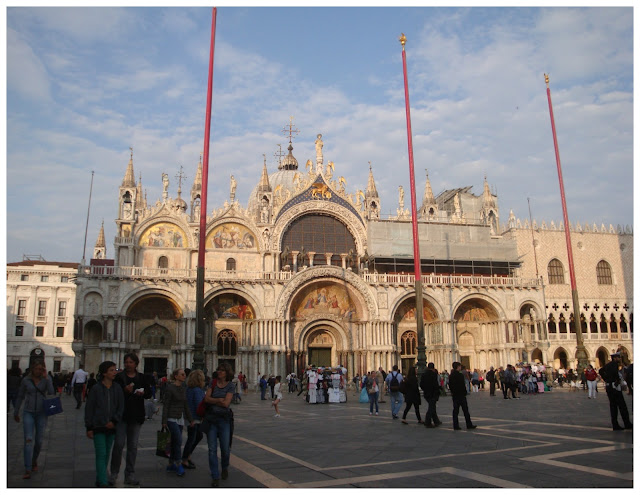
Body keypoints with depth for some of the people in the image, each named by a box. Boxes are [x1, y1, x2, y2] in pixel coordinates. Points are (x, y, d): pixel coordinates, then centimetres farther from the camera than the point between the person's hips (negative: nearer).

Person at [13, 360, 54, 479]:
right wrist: (16, 412, 17)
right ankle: (28, 470, -11)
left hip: (41, 413, 1)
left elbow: (52, 394, -16)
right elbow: (20, 397, 11)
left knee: (39, 441, 8)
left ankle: (34, 461, 35)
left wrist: (46, 378, -17)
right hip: (28, 413, -1)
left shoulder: (46, 380, -2)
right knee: (29, 440, -11)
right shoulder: (26, 380, 0)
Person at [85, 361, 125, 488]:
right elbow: (89, 408, -2)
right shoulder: (96, 389, -5)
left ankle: (100, 479, 25)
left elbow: (121, 407, 5)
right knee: (101, 455, -7)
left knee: (106, 454, 12)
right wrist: (89, 427, -4)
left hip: (111, 426, 4)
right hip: (98, 427, -4)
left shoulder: (117, 388, 3)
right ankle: (103, 482, -6)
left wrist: (114, 421, -8)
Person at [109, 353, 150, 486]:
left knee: (133, 446, 8)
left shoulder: (141, 378, 9)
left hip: (136, 415, 3)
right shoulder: (119, 377, -2)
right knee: (119, 444, -3)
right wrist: (125, 391, -21)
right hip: (121, 415, -3)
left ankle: (130, 475, 17)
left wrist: (143, 393, -8)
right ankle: (113, 473, 15)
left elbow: (149, 393, 13)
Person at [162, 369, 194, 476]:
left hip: (180, 419, 7)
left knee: (175, 442, 10)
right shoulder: (170, 388, -9)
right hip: (172, 418, -7)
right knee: (178, 440, -14)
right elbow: (165, 405, -11)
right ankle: (178, 464, -5)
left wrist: (191, 419, 16)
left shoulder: (184, 389, 11)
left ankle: (171, 465, 19)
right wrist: (164, 421, -14)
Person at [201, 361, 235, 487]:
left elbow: (226, 403, -12)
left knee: (225, 448, 2)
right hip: (210, 419, 2)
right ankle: (215, 477, 9)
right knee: (212, 449, -1)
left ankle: (225, 468, 34)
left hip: (224, 419, -2)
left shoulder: (230, 386, -1)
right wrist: (219, 400, -12)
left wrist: (212, 401, -7)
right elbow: (207, 398, -4)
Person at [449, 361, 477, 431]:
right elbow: (462, 386, -16)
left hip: (454, 396, 6)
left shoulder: (450, 376, 6)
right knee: (465, 410, 2)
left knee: (455, 410, 7)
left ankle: (456, 425, 7)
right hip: (461, 395, -6)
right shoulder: (460, 375, -15)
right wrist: (465, 392, -4)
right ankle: (469, 425, 7)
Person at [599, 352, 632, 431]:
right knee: (622, 406, -2)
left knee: (613, 406, 9)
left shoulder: (608, 364, 15)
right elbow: (614, 371, -33)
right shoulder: (615, 364, -12)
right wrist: (618, 380, -19)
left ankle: (615, 425, 11)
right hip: (615, 387, -9)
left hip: (608, 387, 9)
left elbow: (601, 371, 27)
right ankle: (627, 424, 2)